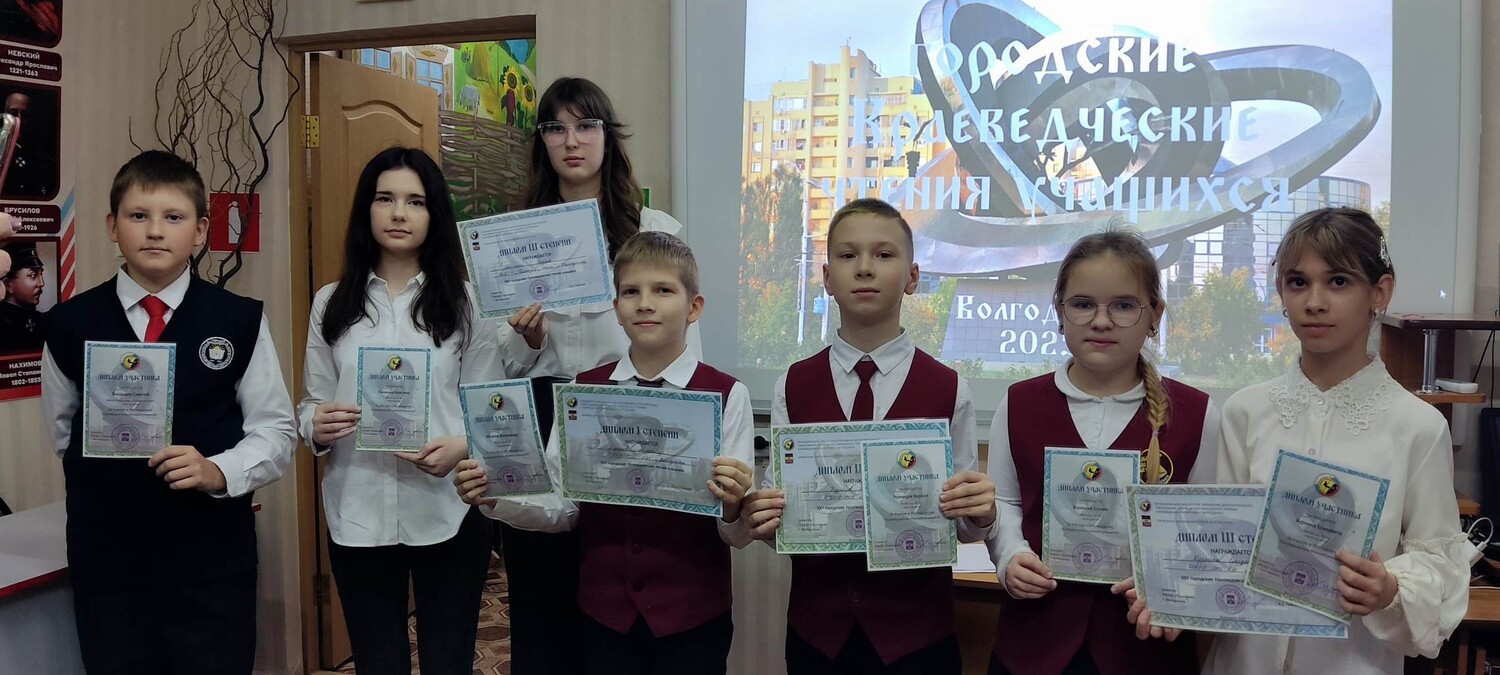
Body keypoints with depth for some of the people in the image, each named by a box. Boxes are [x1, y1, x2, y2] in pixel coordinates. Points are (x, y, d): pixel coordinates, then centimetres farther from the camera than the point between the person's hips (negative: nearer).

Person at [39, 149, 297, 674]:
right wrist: (109, 490, 11)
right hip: (105, 559, 2)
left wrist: (218, 471, -18)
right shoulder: (69, 324, 1)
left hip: (213, 559, -1)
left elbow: (276, 432, -2)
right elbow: (62, 429, 14)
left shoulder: (240, 321, -4)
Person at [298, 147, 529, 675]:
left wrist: (463, 447, -20)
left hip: (446, 512, -2)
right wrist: (316, 427, -12)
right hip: (358, 515, 2)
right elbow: (312, 404, 10)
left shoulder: (465, 300, 0)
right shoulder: (332, 303, 7)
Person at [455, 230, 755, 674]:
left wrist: (731, 506, -29)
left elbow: (738, 535, -8)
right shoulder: (584, 390, 2)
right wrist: (497, 498, -13)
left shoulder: (726, 396, -9)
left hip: (691, 619, -2)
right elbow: (563, 507, 2)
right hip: (604, 614, 3)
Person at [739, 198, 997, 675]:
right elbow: (779, 502, 1)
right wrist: (763, 519, -19)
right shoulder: (794, 386, 0)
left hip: (916, 632, -1)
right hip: (818, 628, 1)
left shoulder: (948, 390, -5)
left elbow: (963, 525, -2)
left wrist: (980, 514, -22)